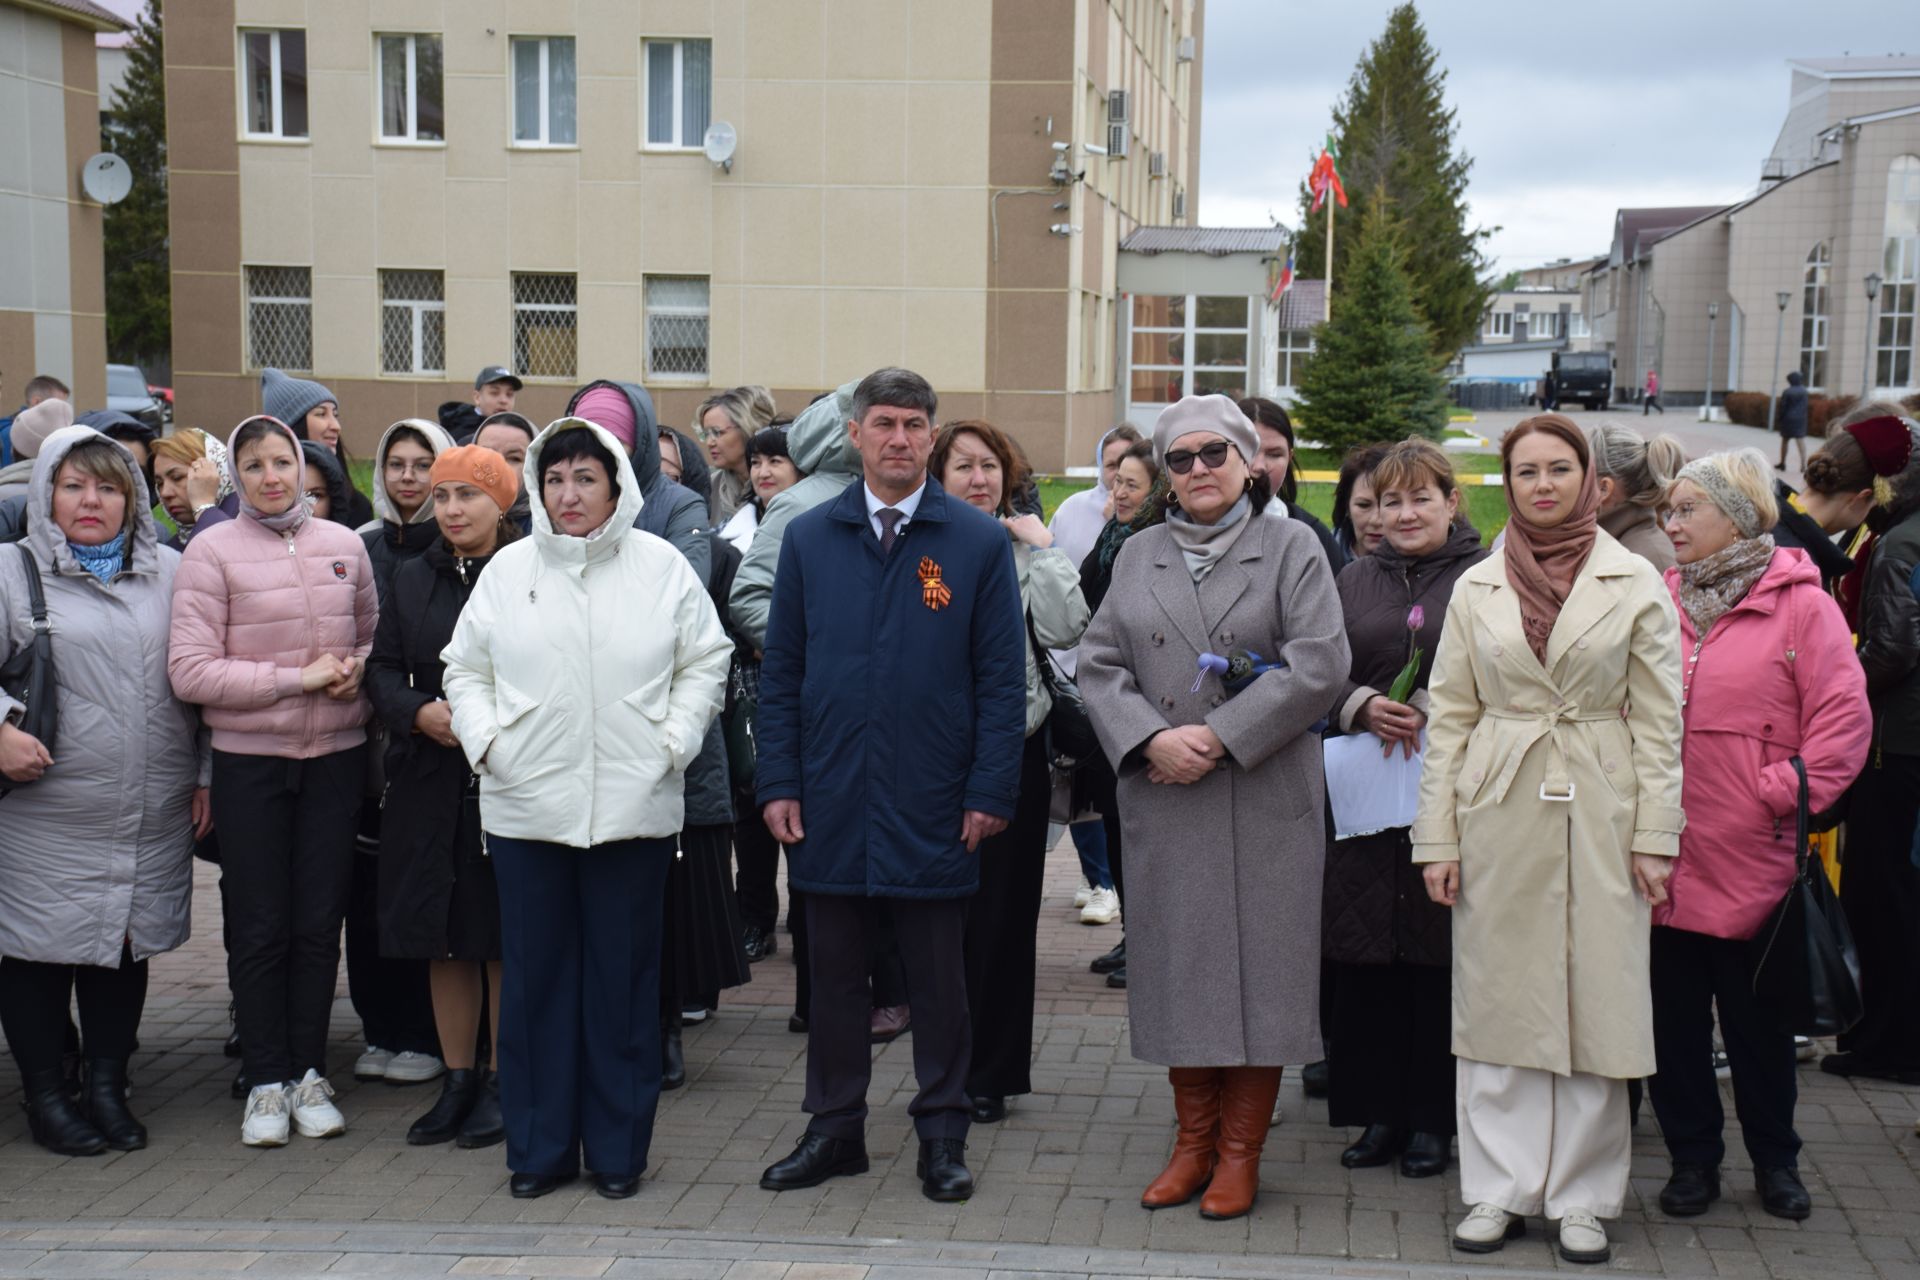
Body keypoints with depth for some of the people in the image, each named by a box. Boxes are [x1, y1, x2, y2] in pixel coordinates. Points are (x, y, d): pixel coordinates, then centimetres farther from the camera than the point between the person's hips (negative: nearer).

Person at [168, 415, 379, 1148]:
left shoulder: (343, 544, 4)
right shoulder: (212, 551, -7)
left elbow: (374, 637, 18)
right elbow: (188, 671, -12)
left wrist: (357, 670, -5)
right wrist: (296, 678, -14)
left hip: (336, 756, 3)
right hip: (249, 762, -3)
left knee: (320, 921, 9)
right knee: (261, 928, 5)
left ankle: (308, 1072, 22)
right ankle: (266, 1082, 17)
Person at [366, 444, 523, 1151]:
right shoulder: (411, 578, 11)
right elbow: (382, 669, 10)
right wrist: (420, 712, -9)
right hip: (431, 781, 5)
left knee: (505, 936, 2)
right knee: (444, 938, 10)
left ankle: (501, 1083, 14)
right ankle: (457, 1081, 22)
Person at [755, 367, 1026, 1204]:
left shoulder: (979, 543, -1)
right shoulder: (808, 539, 6)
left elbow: (1002, 678, -1)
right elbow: (781, 671, 7)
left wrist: (991, 792, -8)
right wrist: (778, 783, -1)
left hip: (933, 809, -2)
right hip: (829, 805, 2)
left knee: (938, 980, 9)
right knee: (834, 972, 11)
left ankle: (942, 1135, 21)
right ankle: (834, 1128, 23)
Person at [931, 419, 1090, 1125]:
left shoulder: (1025, 550, 6)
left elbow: (1066, 630, -8)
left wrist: (1041, 549, -6)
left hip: (1014, 749, 1)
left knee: (1003, 912, 6)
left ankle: (992, 1073, 17)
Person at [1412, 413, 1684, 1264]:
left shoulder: (1636, 584, 2)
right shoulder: (1477, 588, 6)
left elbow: (1659, 721, 1)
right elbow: (1449, 717, 6)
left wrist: (1655, 835, -6)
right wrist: (1438, 838, 0)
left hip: (1599, 814, -1)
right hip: (1498, 812, 1)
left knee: (1595, 1000, 2)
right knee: (1497, 1002, 5)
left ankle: (1581, 1197, 14)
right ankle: (1500, 1189, 16)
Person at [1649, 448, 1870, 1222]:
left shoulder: (1799, 605, -4)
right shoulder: (1660, 600, 7)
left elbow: (1844, 720, -6)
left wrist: (1786, 794, -11)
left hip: (1750, 861, -3)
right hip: (1664, 860, 4)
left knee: (1757, 1017, 9)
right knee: (1674, 1016, 10)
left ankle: (1775, 1161, 27)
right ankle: (1692, 1158, 24)